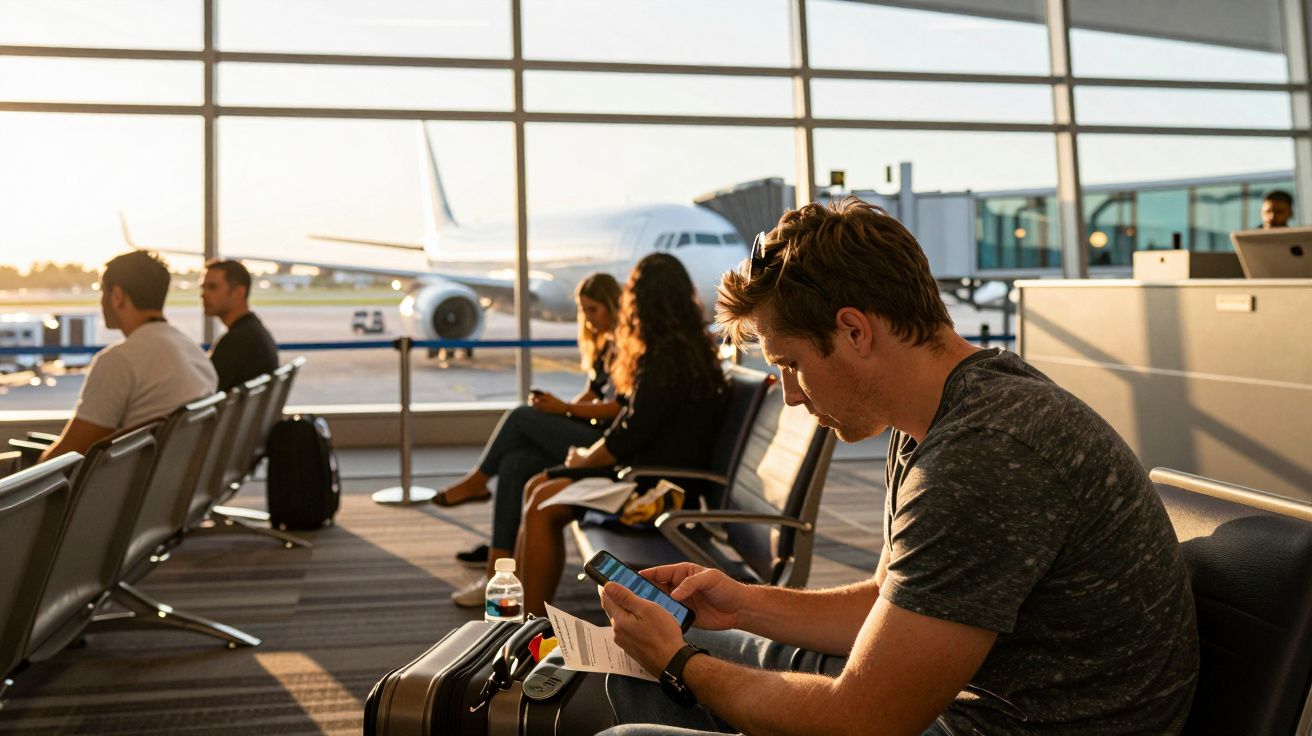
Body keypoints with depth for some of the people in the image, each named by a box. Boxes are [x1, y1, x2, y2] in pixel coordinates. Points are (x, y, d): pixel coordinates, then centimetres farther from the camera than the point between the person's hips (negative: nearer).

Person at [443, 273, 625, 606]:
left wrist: (564, 408, -16)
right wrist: (554, 407, 1)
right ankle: (496, 574, -12)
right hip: (593, 433, 9)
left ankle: (477, 480, 6)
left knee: (522, 417, -17)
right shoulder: (604, 346, 21)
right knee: (513, 463, -11)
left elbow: (620, 407, -15)